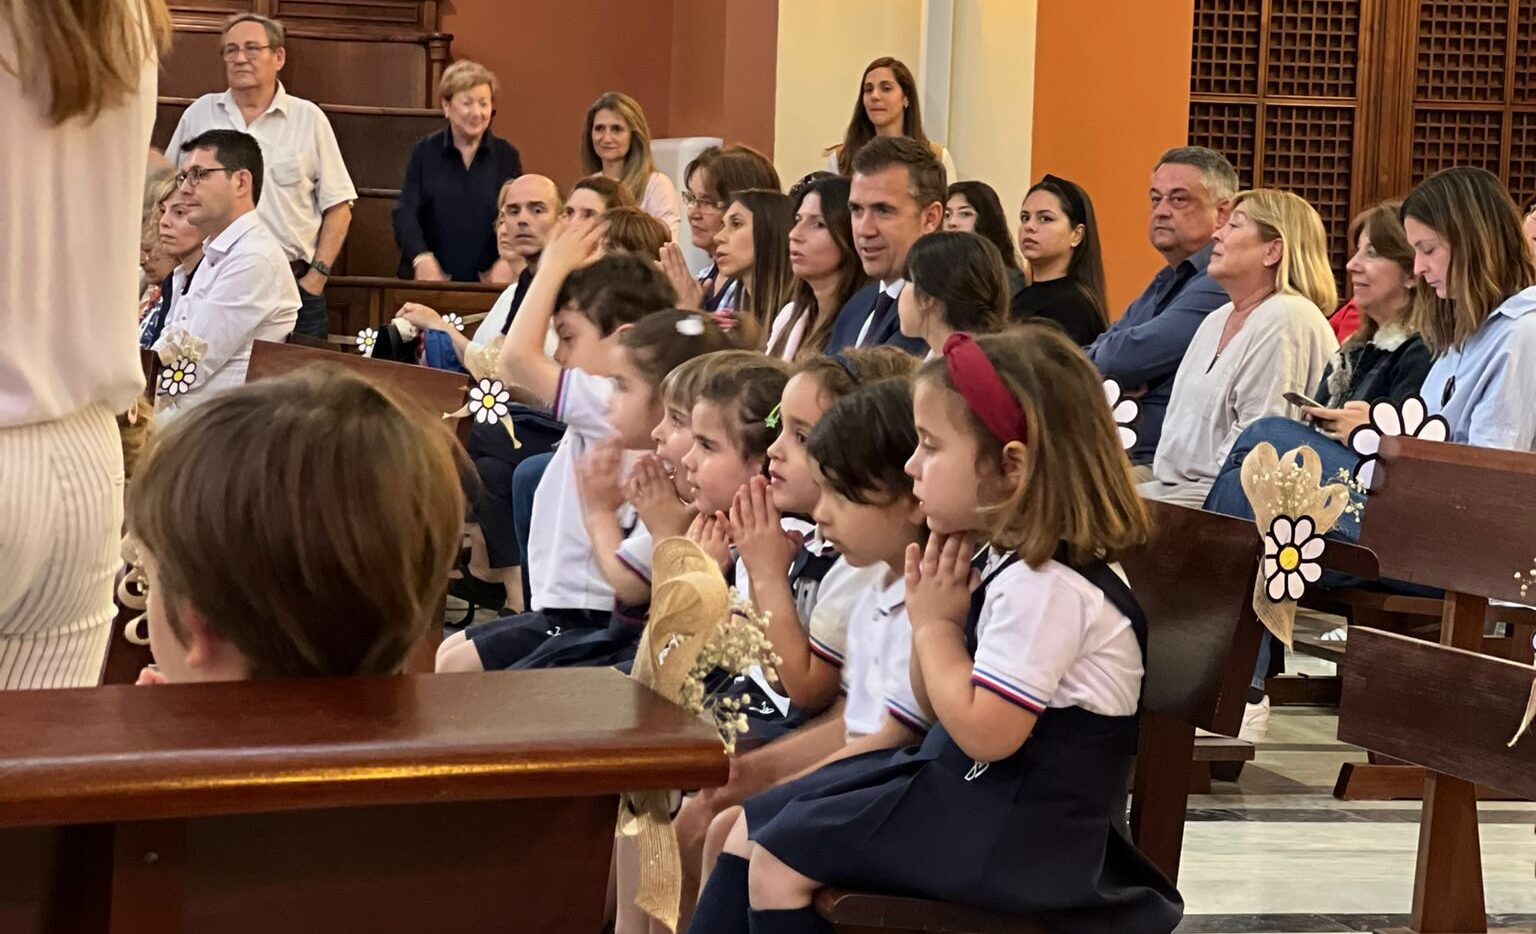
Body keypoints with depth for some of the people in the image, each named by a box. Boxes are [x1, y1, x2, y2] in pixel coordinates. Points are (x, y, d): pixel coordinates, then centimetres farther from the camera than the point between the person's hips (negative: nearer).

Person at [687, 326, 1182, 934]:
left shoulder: (1045, 586, -22)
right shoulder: (1002, 562, 9)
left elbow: (983, 732, -27)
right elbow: (938, 701, 17)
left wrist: (936, 626, -13)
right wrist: (928, 612, -1)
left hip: (1017, 828, -10)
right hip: (972, 789, 10)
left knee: (777, 860, -14)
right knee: (753, 826, 9)